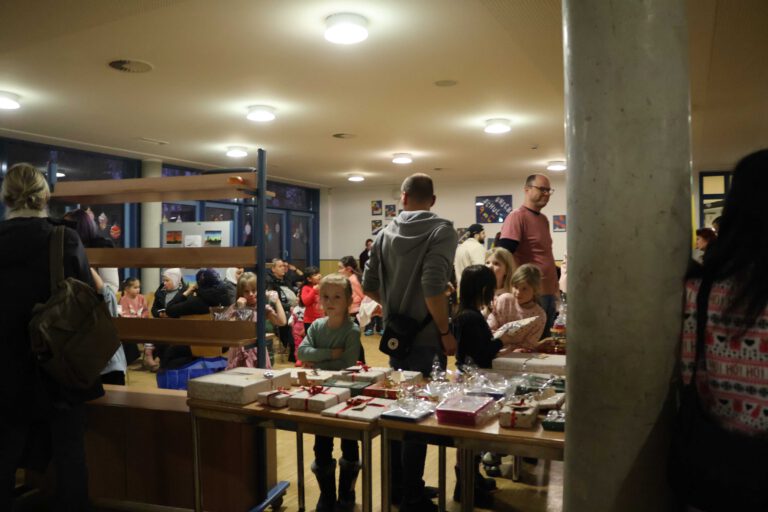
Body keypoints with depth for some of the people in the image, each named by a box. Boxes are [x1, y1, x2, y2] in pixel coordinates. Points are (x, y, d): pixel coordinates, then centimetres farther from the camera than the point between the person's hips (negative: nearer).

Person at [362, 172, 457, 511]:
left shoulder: (385, 233, 5)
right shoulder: (440, 230, -12)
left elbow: (369, 286, 7)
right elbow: (433, 287, -23)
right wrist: (446, 333, -12)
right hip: (425, 338, -6)